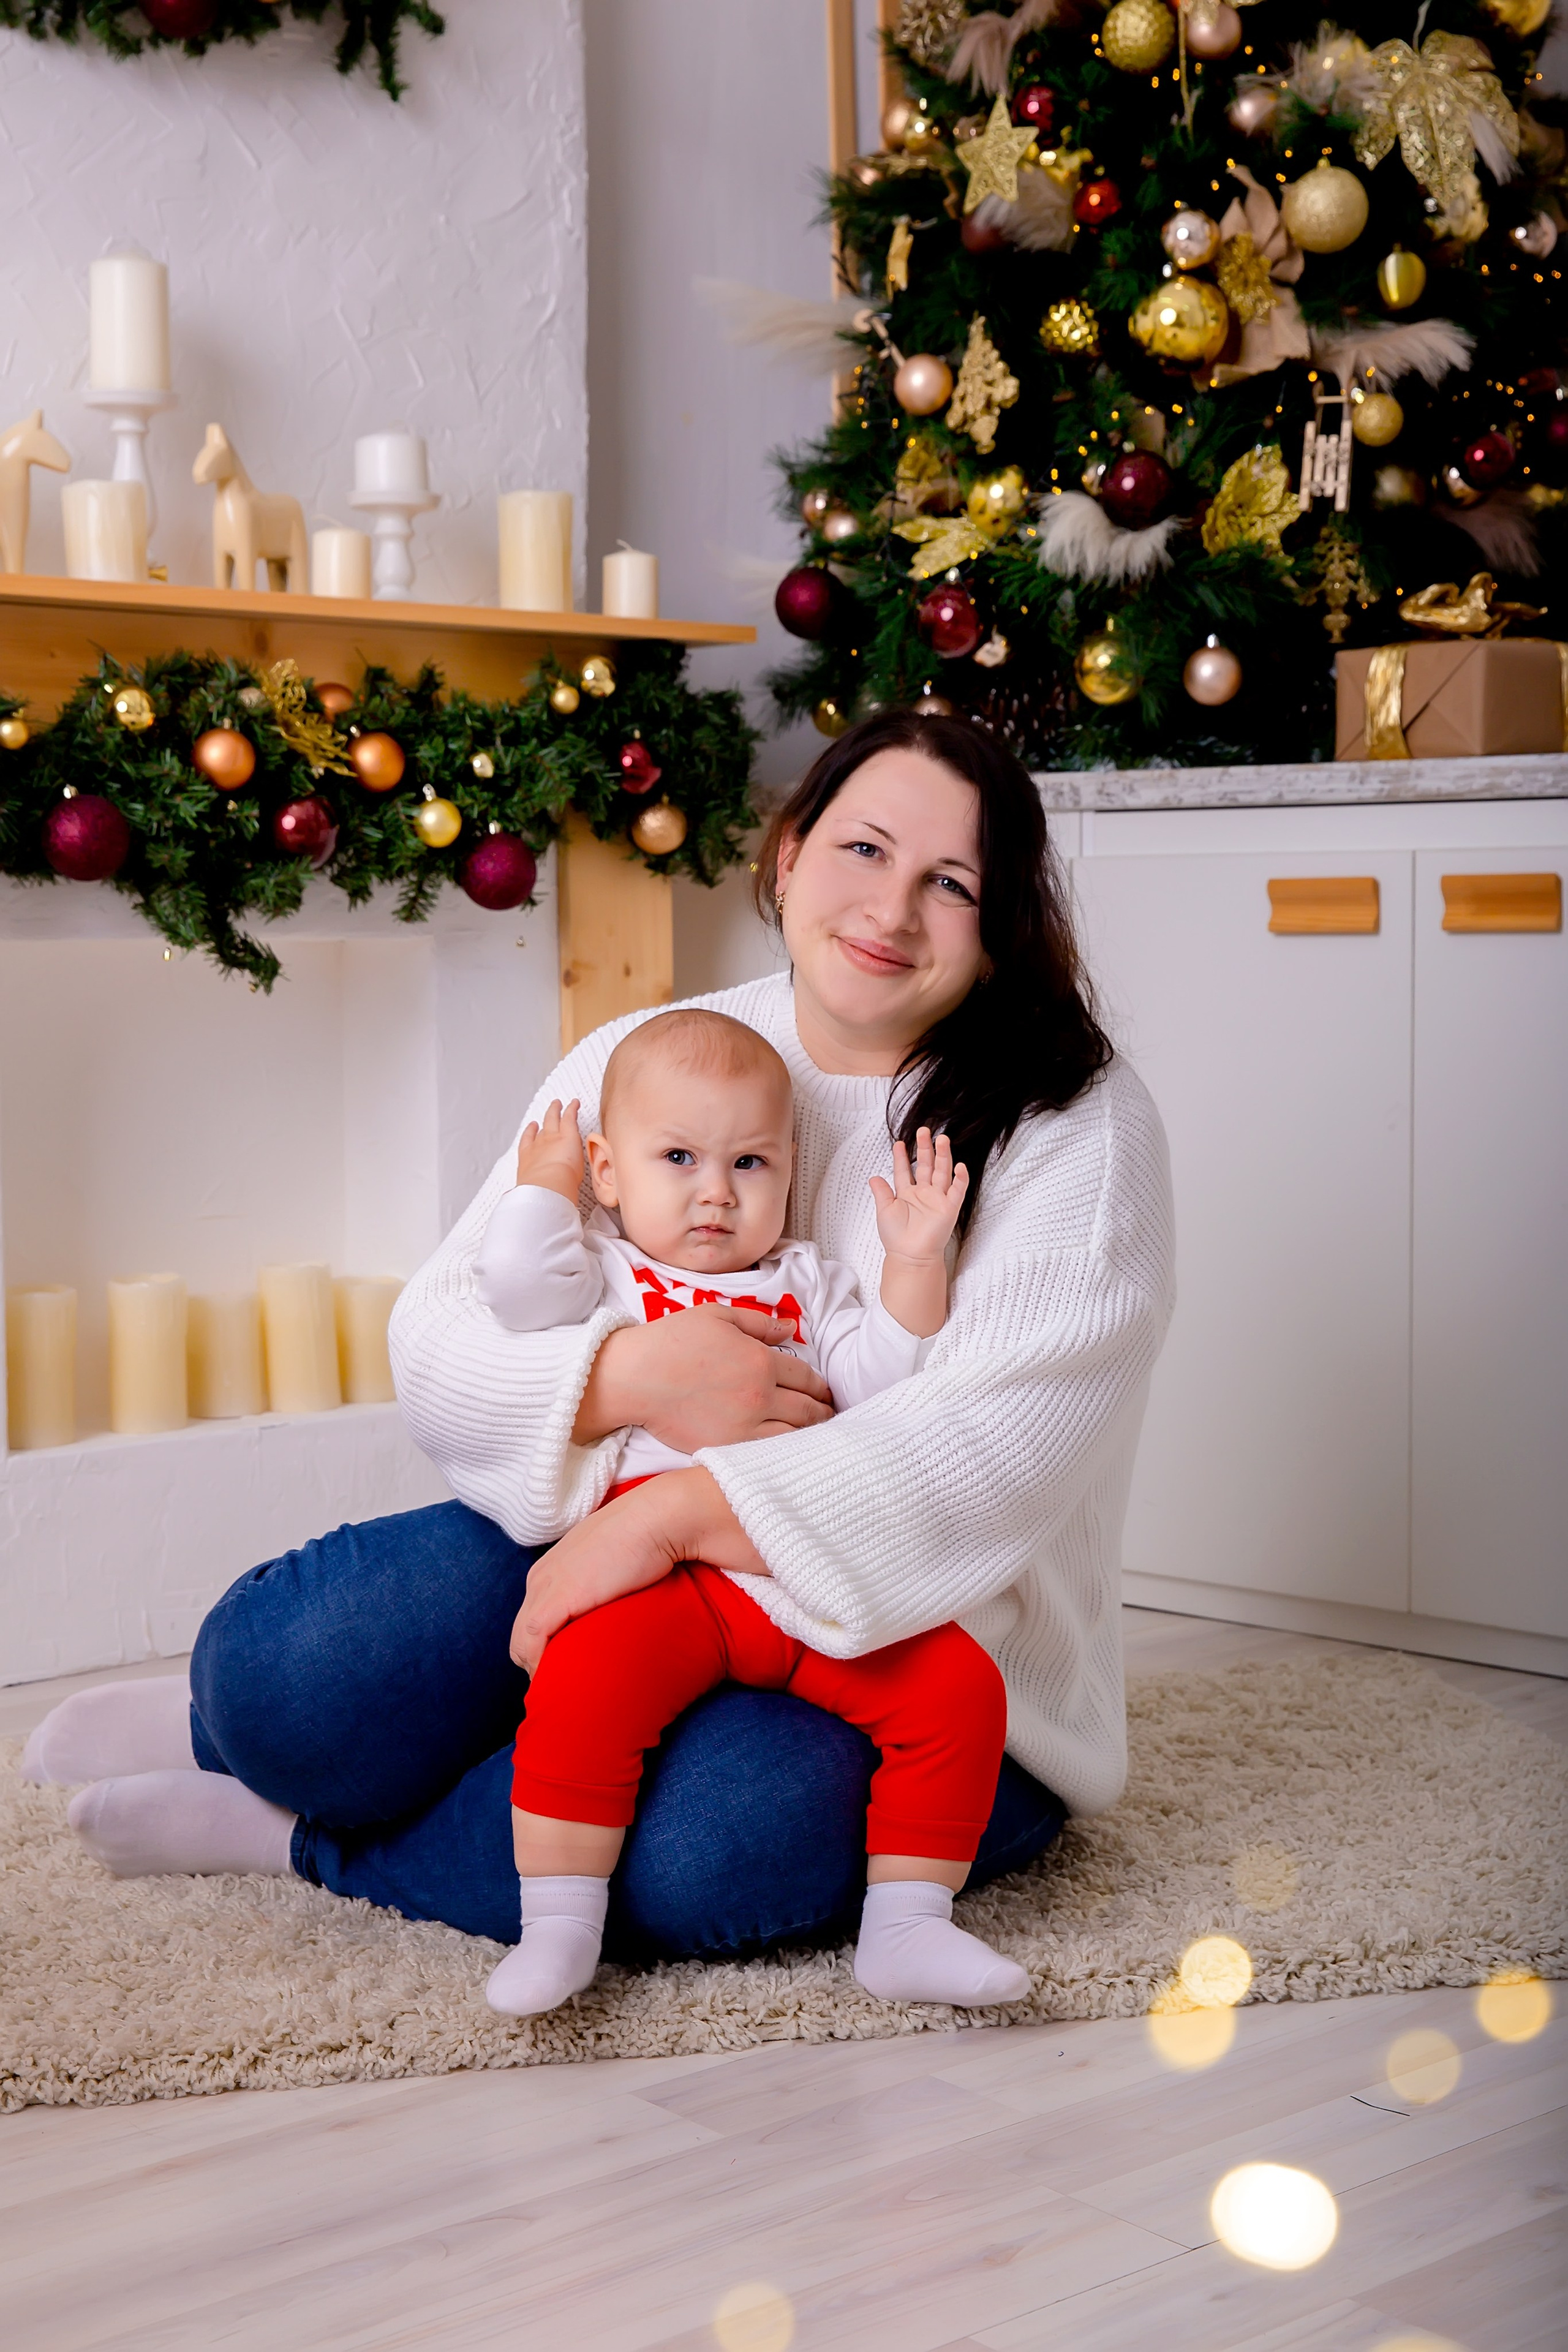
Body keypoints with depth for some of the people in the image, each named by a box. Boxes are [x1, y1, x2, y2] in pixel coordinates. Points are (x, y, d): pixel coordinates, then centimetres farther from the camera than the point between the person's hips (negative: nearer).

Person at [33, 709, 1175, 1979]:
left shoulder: (1076, 1126, -7)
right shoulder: (635, 1064, 5)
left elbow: (1002, 1443, -22)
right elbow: (439, 1337, 0)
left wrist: (672, 1512, -30)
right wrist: (628, 1373, -22)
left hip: (911, 1651, -2)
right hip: (609, 1556, 3)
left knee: (717, 1850, -36)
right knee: (296, 1656, -25)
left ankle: (298, 1829, -11)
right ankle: (236, 1708, 13)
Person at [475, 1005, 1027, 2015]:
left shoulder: (809, 1280, 26)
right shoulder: (604, 1271, 16)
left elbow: (877, 1379, 14)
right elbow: (517, 1285, -5)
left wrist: (915, 1263, 5)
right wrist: (544, 1181, 10)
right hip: (662, 1580, -4)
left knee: (958, 1685, -12)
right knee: (588, 1677, -33)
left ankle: (906, 1926, -3)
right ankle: (558, 1927, -19)